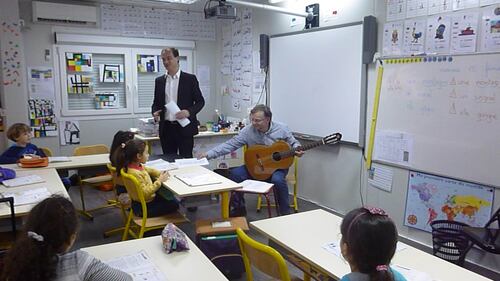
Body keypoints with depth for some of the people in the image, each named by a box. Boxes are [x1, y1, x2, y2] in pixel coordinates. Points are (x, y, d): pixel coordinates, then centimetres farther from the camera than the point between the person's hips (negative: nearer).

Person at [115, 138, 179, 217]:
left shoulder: (139, 166, -3)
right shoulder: (135, 173, -31)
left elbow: (149, 170, 18)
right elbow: (145, 193, -32)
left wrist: (160, 173, 0)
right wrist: (159, 181, -27)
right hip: (143, 208, -9)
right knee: (174, 205, -1)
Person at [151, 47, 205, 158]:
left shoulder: (190, 79, -1)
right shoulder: (159, 81, 11)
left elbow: (200, 101, 0)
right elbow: (156, 102, 17)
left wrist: (189, 112, -17)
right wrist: (155, 112, -4)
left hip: (184, 128, -4)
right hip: (166, 128, 4)